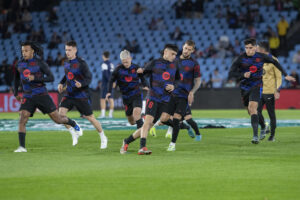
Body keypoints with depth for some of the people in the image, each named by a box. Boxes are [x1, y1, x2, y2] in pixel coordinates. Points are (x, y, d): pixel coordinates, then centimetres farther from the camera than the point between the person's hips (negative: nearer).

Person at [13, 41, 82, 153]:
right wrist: (15, 94, 24)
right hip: (28, 97, 3)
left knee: (58, 119, 3)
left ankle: (74, 124, 34)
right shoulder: (20, 64, 5)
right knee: (22, 120, -19)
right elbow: (17, 78, 25)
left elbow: (51, 78, -12)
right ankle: (22, 147, -20)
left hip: (41, 95, -3)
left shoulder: (40, 63, -8)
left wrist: (35, 78, -24)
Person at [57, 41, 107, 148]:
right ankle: (74, 134, 4)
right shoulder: (67, 63, 7)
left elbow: (89, 78, -14)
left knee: (90, 117, 2)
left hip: (81, 96, -6)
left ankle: (103, 138, 22)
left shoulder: (81, 63, -14)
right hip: (69, 94, 6)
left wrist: (81, 84, -33)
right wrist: (61, 83, 7)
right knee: (61, 113, -14)